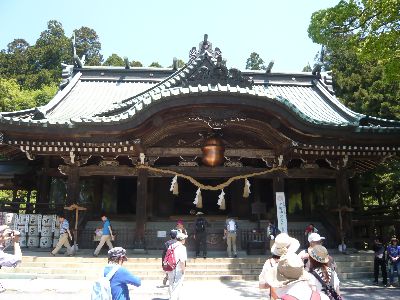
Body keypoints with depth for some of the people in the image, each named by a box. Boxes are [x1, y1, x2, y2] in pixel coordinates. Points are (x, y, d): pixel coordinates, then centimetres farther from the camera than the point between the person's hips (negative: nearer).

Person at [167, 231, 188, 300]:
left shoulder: (171, 246, 7)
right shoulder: (182, 247, -15)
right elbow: (182, 261, -23)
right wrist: (183, 270, -12)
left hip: (170, 270, 7)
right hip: (178, 270, -7)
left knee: (171, 286, 21)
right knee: (177, 287, 3)